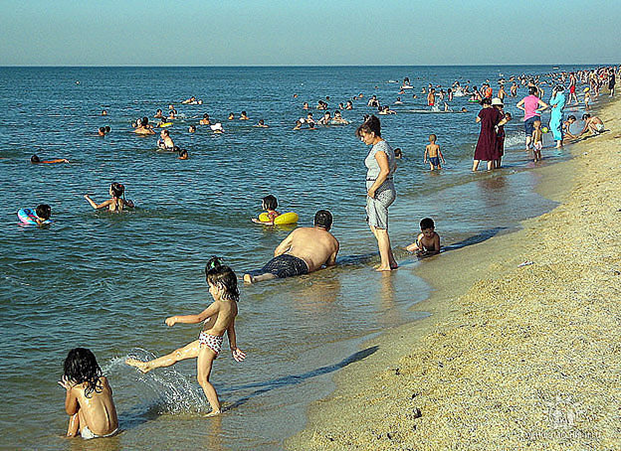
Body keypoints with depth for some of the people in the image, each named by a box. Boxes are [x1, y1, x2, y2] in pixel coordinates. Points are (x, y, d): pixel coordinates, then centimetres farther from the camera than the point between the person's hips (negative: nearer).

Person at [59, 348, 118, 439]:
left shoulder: (76, 389, -11)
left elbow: (69, 411, 5)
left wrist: (69, 390, 11)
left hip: (96, 433, -4)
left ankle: (70, 435, 21)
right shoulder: (103, 380, -2)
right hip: (114, 429, 4)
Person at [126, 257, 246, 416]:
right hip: (206, 342, 10)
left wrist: (176, 318, -20)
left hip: (209, 343, -10)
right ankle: (147, 365, 35)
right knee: (178, 353, 21)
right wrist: (234, 347, 25)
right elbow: (231, 328, 16)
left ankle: (217, 409, 7)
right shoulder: (232, 304, 5)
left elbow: (199, 318, -31)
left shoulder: (219, 304, -24)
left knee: (203, 379, 0)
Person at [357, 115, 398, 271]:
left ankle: (386, 265, 1)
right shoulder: (385, 145, 15)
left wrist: (373, 188, -22)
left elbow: (385, 171, -29)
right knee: (374, 227, 17)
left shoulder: (379, 149, -17)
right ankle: (391, 261, 19)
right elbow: (394, 166, 28)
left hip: (380, 192, -11)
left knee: (380, 229, -4)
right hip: (387, 190, 11)